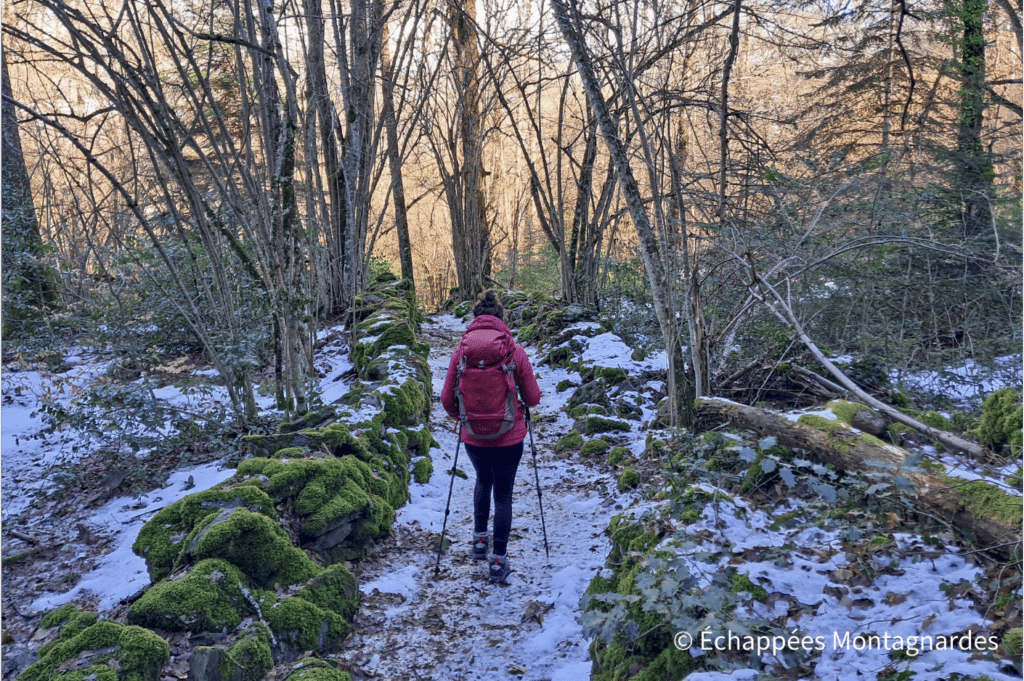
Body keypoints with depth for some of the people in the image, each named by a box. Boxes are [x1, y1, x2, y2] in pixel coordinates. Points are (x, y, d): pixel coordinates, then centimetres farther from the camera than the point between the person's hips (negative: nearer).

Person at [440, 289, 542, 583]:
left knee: (483, 481, 31)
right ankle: (498, 561, 19)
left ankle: (479, 539, 36)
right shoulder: (514, 351, -13)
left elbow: (446, 399, -2)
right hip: (508, 437, -2)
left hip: (473, 437, 2)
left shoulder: (461, 351, -8)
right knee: (503, 494, 14)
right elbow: (533, 398, -6)